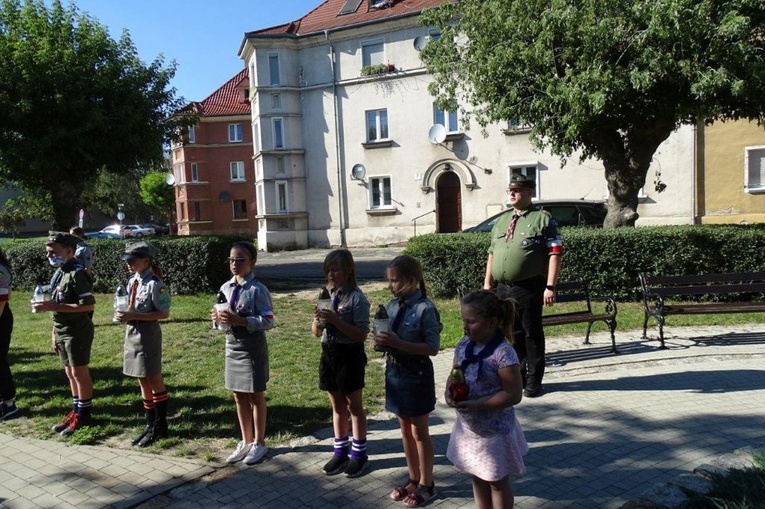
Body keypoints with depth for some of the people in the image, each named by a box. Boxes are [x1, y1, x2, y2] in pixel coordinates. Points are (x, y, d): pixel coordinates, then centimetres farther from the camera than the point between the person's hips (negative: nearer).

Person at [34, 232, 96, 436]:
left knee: (80, 373, 0)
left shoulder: (77, 273, -17)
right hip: (62, 331, 9)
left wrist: (52, 306, -25)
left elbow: (88, 305, -24)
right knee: (70, 373, 15)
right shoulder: (58, 273, 10)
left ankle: (84, 415, 11)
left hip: (77, 332, -9)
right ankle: (76, 411, 25)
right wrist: (54, 332, 15)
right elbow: (59, 307, 16)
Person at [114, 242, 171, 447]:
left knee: (154, 379, 3)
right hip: (132, 332, 8)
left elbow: (164, 313, -19)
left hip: (148, 333, -8)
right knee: (142, 380, 15)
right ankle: (151, 423, 26)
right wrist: (125, 314, -3)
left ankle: (160, 426, 15)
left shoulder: (154, 284, -17)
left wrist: (133, 316, -22)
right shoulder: (133, 280, 8)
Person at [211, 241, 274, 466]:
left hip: (252, 349, -6)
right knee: (239, 397, 17)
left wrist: (240, 320, -28)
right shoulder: (225, 288, 4)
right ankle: (246, 441, 34)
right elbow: (223, 317, 13)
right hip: (232, 346, 6)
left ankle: (259, 443, 27)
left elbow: (267, 322, -20)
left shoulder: (258, 290, -17)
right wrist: (217, 317, -9)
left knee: (256, 397, 10)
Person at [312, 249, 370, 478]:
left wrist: (336, 320, -26)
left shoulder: (356, 298, -15)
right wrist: (318, 319, -13)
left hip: (350, 355, -6)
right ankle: (340, 450, 32)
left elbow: (361, 334, -21)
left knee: (354, 405, 10)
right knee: (337, 405, 18)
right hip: (329, 353, 6)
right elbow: (316, 333, 9)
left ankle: (359, 453, 26)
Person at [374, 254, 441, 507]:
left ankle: (426, 484, 27)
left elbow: (433, 347, -21)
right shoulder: (393, 305, 1)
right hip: (395, 371, 7)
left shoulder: (425, 309, -20)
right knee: (405, 431, 19)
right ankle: (413, 479, 36)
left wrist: (399, 343, -27)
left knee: (419, 432, 9)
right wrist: (382, 340, -12)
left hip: (416, 375, -7)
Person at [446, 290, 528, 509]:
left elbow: (513, 395, -23)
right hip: (468, 426, 7)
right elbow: (454, 375, 7)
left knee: (498, 482, 15)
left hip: (494, 431, -7)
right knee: (477, 477, 24)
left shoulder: (503, 353, -25)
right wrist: (449, 391, -14)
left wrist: (477, 404, -28)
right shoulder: (464, 345, -4)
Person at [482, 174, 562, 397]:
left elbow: (555, 254, -9)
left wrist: (550, 286, -17)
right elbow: (492, 254, 20)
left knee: (532, 334, 2)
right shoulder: (501, 220, 18)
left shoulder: (543, 218, -1)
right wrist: (487, 283, 13)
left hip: (529, 289, -6)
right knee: (511, 334, 13)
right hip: (503, 289, 6)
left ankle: (533, 381, 14)